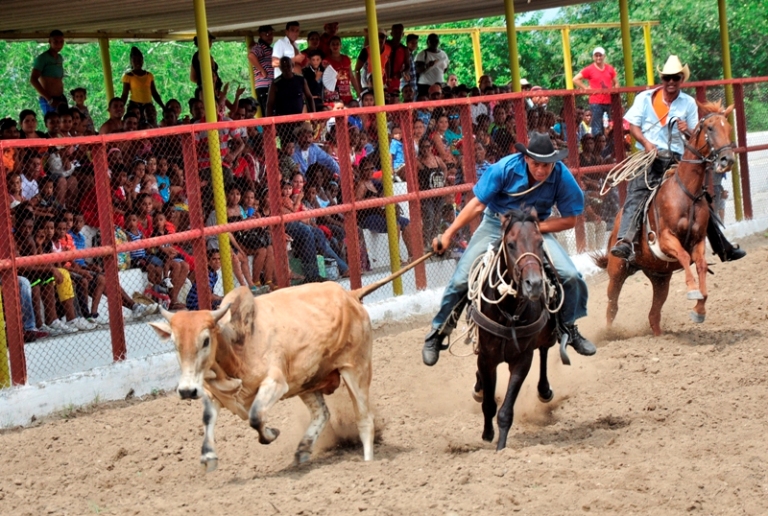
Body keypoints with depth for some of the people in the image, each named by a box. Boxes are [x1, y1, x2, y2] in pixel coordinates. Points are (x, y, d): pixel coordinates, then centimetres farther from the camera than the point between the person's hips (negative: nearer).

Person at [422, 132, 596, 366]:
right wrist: (448, 235, -16)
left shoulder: (562, 177, -21)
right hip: (496, 224, -1)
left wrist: (535, 228, -23)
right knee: (461, 279, -8)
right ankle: (438, 333, 13)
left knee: (570, 276, -14)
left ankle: (570, 330, 12)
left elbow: (570, 219, -11)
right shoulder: (505, 168, -24)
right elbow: (477, 204, -16)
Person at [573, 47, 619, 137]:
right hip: (596, 102, -3)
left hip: (609, 101, 3)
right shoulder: (589, 70, 0)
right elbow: (575, 79, 0)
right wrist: (586, 88, -6)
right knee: (597, 127, -3)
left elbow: (616, 83, 19)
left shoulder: (610, 69, 10)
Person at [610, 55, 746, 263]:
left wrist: (688, 130, -10)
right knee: (636, 195, -26)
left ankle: (724, 249, 17)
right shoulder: (645, 98, 6)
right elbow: (633, 126, 3)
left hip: (678, 159, 3)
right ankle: (624, 241, -41)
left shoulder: (689, 103, 11)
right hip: (651, 158, -3)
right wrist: (646, 142, -16)